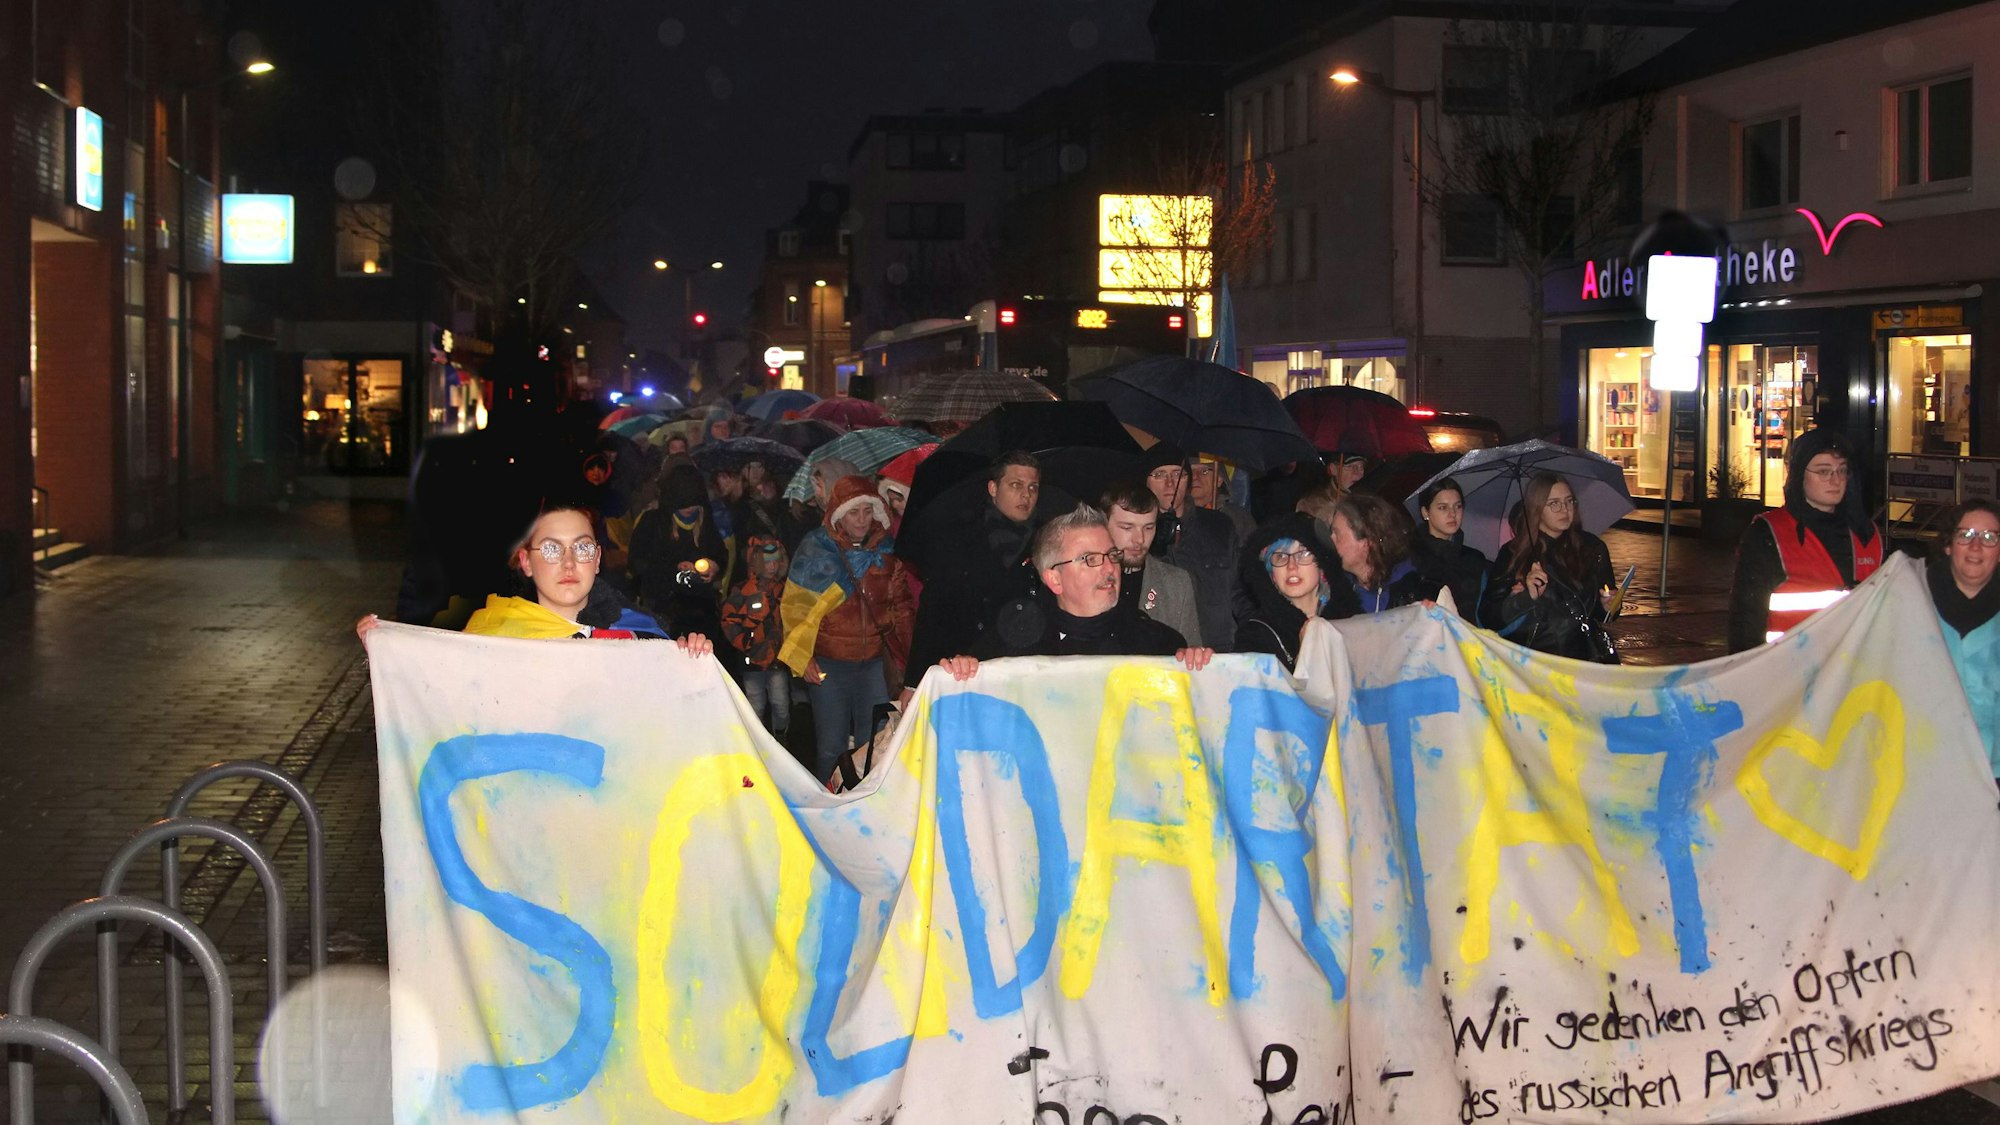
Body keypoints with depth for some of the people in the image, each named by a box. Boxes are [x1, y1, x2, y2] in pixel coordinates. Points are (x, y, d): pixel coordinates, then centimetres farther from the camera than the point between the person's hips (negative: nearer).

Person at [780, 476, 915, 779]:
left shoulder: (886, 550, 6)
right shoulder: (816, 549, -3)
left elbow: (900, 606, 13)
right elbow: (795, 606, -1)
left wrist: (906, 653, 5)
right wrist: (802, 657, -7)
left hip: (874, 662, 3)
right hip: (828, 664, -3)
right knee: (831, 748, 0)